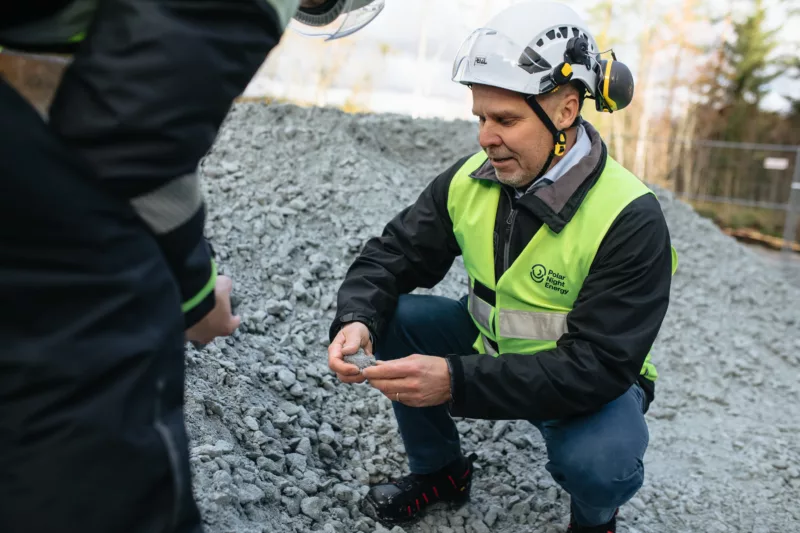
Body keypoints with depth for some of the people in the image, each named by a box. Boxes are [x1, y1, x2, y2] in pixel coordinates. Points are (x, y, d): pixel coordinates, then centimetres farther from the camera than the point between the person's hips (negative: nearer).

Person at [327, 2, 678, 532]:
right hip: (490, 344, 5)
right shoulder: (470, 179, -12)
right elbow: (393, 254, -6)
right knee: (393, 319, -12)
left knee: (596, 464, -35)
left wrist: (457, 382, -42)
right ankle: (440, 471, 11)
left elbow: (598, 364, -32)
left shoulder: (630, 220, -28)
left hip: (592, 382, -5)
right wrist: (357, 320, -30)